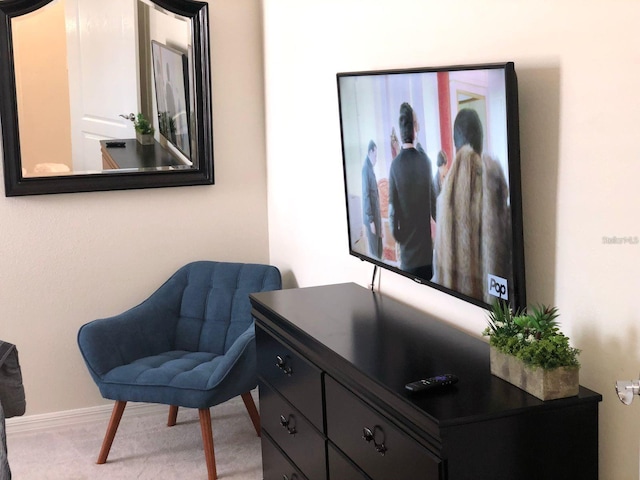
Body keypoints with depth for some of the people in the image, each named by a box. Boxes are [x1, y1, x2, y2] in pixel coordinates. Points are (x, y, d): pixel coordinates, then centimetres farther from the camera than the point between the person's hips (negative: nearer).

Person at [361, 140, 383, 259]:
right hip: (371, 217, -9)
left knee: (379, 250, 13)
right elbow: (366, 195, -20)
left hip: (376, 216, 9)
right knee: (374, 252, -4)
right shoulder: (366, 169, -16)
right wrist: (370, 220, -21)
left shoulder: (371, 168, 13)